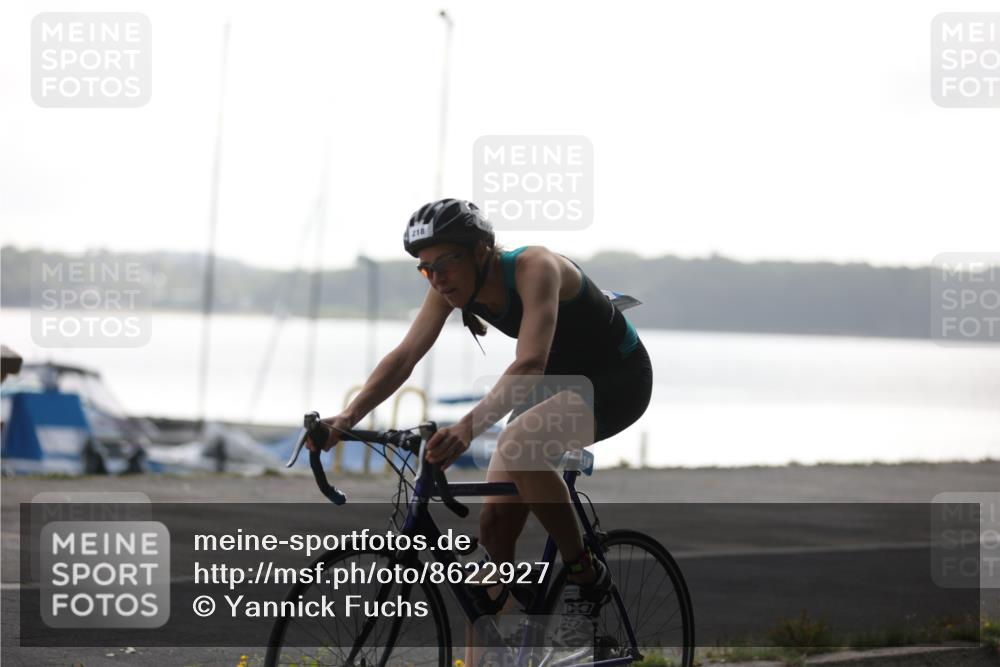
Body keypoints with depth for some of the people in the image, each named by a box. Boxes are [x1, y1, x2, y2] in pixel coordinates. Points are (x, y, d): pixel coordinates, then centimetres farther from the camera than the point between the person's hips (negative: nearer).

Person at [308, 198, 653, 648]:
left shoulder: (534, 268, -32)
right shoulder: (451, 285, -11)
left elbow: (530, 364, -45)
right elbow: (404, 356, -13)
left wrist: (468, 428, -58)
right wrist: (347, 418, -27)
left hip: (617, 379, -8)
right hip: (559, 380, 8)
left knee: (519, 445, -35)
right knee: (495, 525, -4)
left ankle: (584, 573, -17)